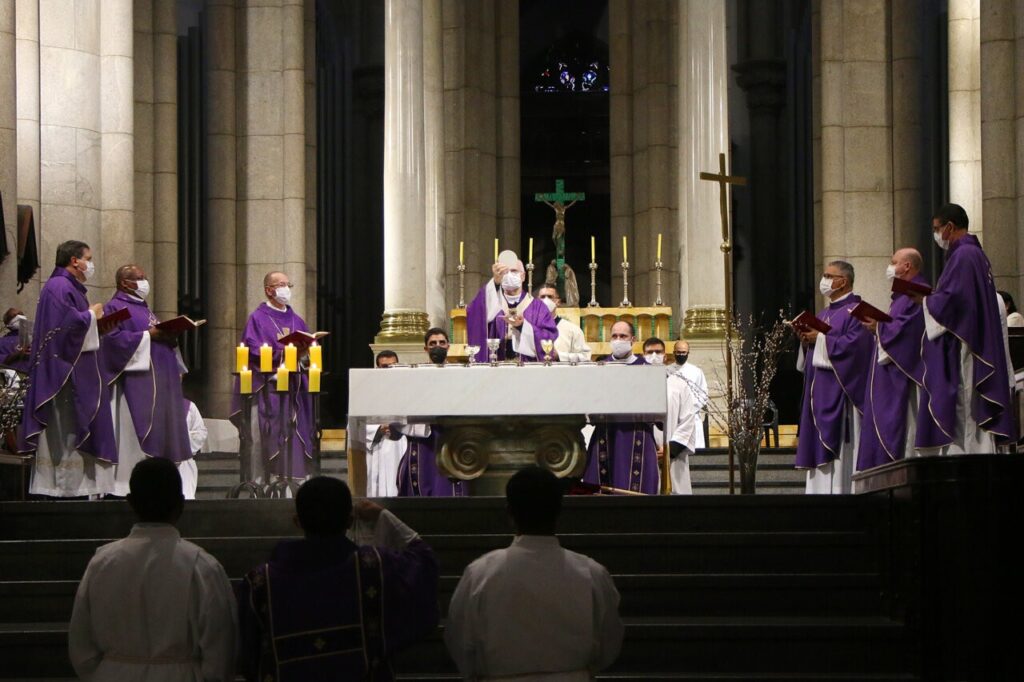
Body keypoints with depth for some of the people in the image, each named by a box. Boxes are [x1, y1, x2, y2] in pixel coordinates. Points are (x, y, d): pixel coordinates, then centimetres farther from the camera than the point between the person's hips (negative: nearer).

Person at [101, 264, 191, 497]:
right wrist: (148, 335, -19)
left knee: (160, 431, 5)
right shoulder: (115, 308, -3)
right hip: (135, 379, -9)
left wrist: (169, 337, 4)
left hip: (157, 380, 9)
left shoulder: (143, 309, 25)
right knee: (136, 434, -13)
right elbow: (114, 338, -17)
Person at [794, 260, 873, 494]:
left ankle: (842, 490, -12)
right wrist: (806, 340, 2)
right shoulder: (823, 314, 21)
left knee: (841, 447, -11)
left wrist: (821, 339, -14)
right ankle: (821, 489, 6)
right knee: (821, 446, 6)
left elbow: (853, 344, -19)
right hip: (820, 392, 9)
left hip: (841, 390, -9)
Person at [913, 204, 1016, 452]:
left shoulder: (962, 255, -14)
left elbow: (952, 299, -22)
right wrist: (933, 297, 14)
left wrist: (924, 300, -6)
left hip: (958, 353, -10)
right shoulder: (975, 253, 17)